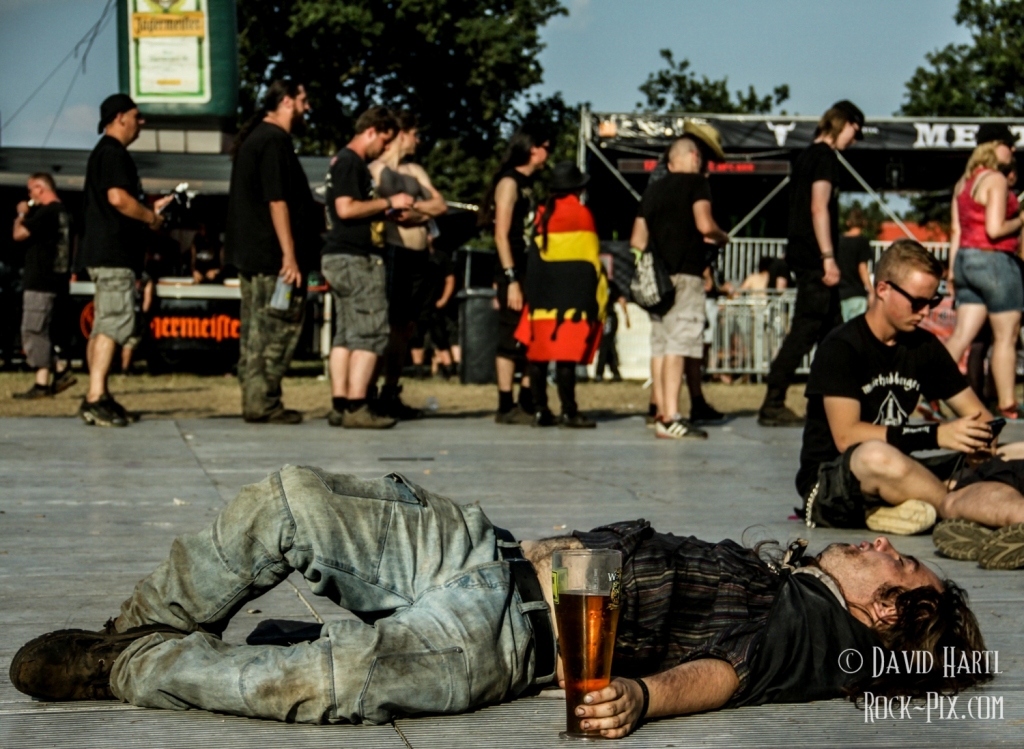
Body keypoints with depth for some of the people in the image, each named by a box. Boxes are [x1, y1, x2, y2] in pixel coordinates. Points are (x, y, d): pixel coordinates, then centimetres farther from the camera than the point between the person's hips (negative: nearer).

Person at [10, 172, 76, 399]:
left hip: (40, 283, -9)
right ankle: (61, 371, 9)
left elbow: (19, 234, -14)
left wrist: (21, 214, 1)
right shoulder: (65, 213, 15)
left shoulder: (46, 212, -14)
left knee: (34, 332, -6)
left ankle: (41, 384, -8)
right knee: (43, 333, 15)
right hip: (58, 284, 9)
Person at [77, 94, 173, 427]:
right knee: (116, 320, -16)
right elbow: (118, 198, -22)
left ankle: (100, 398, 12)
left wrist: (150, 208, 22)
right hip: (113, 252, -11)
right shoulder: (113, 152, -10)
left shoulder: (104, 153, 23)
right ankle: (95, 397, -23)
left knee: (104, 324, 10)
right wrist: (152, 217, -9)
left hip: (103, 252, 11)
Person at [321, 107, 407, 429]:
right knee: (371, 333, -10)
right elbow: (346, 208, -21)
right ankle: (356, 408, -13)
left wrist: (387, 212, 16)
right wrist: (388, 202, -13)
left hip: (339, 258, 11)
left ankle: (339, 405, 8)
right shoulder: (351, 162, -12)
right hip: (356, 259, -11)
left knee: (345, 335, 9)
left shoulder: (344, 161, 20)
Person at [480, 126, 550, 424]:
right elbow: (501, 234, -13)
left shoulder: (528, 183, 19)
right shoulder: (509, 182, -7)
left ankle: (527, 404, 11)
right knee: (511, 341, -6)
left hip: (533, 273, 9)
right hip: (515, 274, -9)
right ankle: (506, 407, -3)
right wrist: (511, 281, -19)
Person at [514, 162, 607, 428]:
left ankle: (540, 411, 8)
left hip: (542, 295, 5)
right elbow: (590, 256, -4)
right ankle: (569, 412, -8)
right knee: (567, 355, -8)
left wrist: (533, 293, 16)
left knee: (538, 354, 6)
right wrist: (599, 295, 1)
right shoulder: (580, 212, -3)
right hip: (572, 294, -5)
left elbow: (534, 256, 12)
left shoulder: (542, 213, 11)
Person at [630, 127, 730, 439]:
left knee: (660, 344, 10)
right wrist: (722, 237, 5)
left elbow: (637, 240, 15)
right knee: (680, 342, -13)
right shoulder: (696, 182, -2)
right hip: (685, 274, -7)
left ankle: (662, 410, 13)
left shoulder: (652, 189, 17)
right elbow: (705, 224, -15)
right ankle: (671, 417, -20)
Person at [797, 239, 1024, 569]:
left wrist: (980, 434, -12)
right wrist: (935, 435, -25)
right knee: (876, 456, -43)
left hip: (896, 476, 7)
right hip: (830, 480, -6)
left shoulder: (924, 346, 9)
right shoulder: (841, 348, -10)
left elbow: (976, 413, 12)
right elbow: (846, 436, -20)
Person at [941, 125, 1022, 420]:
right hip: (994, 260, -8)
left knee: (961, 337, 6)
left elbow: (955, 230, 14)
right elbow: (994, 229, -19)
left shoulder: (964, 182, 14)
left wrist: (952, 268, 16)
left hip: (966, 259, 8)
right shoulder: (996, 180, -12)